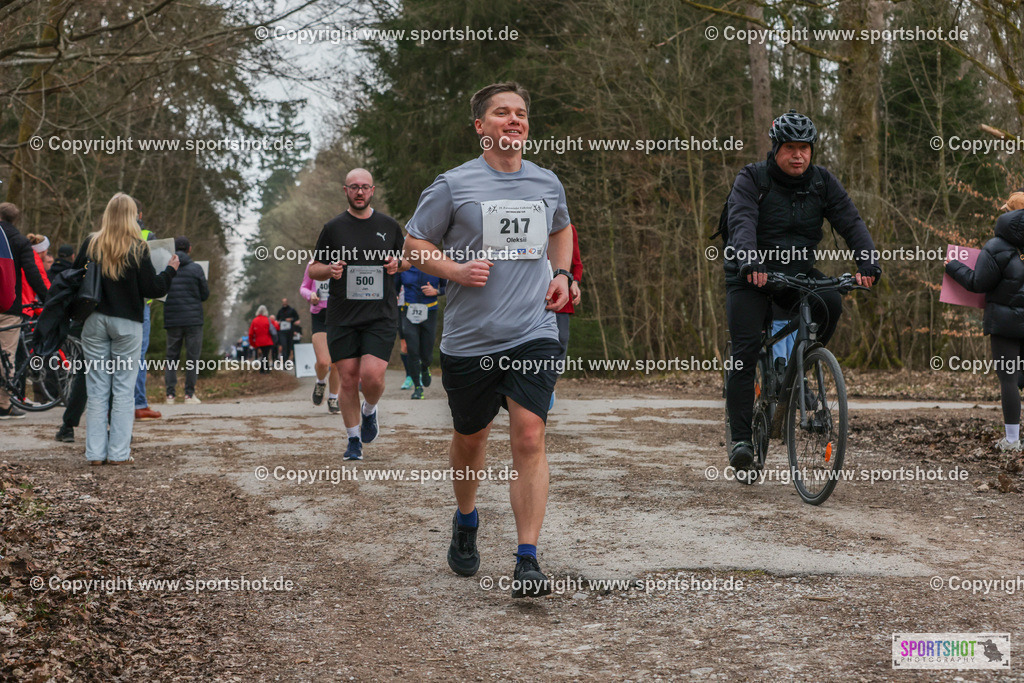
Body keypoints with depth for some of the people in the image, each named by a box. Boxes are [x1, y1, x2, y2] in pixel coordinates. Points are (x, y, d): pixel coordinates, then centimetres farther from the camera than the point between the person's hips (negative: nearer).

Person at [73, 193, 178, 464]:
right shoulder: (137, 248, -8)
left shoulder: (91, 244, 1)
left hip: (94, 320, 3)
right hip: (126, 322, -3)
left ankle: (95, 452, 5)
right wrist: (171, 270, 9)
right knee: (123, 388, 3)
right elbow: (152, 288, -7)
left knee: (97, 388, 6)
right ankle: (118, 452, 2)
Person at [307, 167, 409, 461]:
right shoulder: (333, 227, 5)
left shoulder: (389, 225, 9)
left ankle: (369, 410, 19)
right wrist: (329, 270, -11)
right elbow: (312, 269, 11)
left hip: (381, 315, 0)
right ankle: (354, 439, 17)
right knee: (348, 380, 0)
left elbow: (408, 260, 21)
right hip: (342, 316, 0)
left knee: (372, 375, -15)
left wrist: (397, 263, -2)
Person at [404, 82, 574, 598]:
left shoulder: (547, 183, 8)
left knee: (529, 438, -13)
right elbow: (415, 245, 3)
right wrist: (456, 269, -14)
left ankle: (528, 561, -10)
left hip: (533, 333, 1)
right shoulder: (452, 186, -3)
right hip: (468, 338, -1)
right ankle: (466, 522, 44)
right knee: (470, 438, 15)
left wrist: (562, 274, 12)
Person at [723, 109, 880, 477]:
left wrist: (868, 263, -29)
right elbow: (742, 222, -28)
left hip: (799, 272, 3)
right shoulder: (752, 179, -12)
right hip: (752, 275, -3)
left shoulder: (823, 182, -2)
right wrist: (750, 262, -47)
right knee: (745, 351, -16)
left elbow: (851, 222, -11)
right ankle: (740, 438, -12)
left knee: (830, 303, -27)